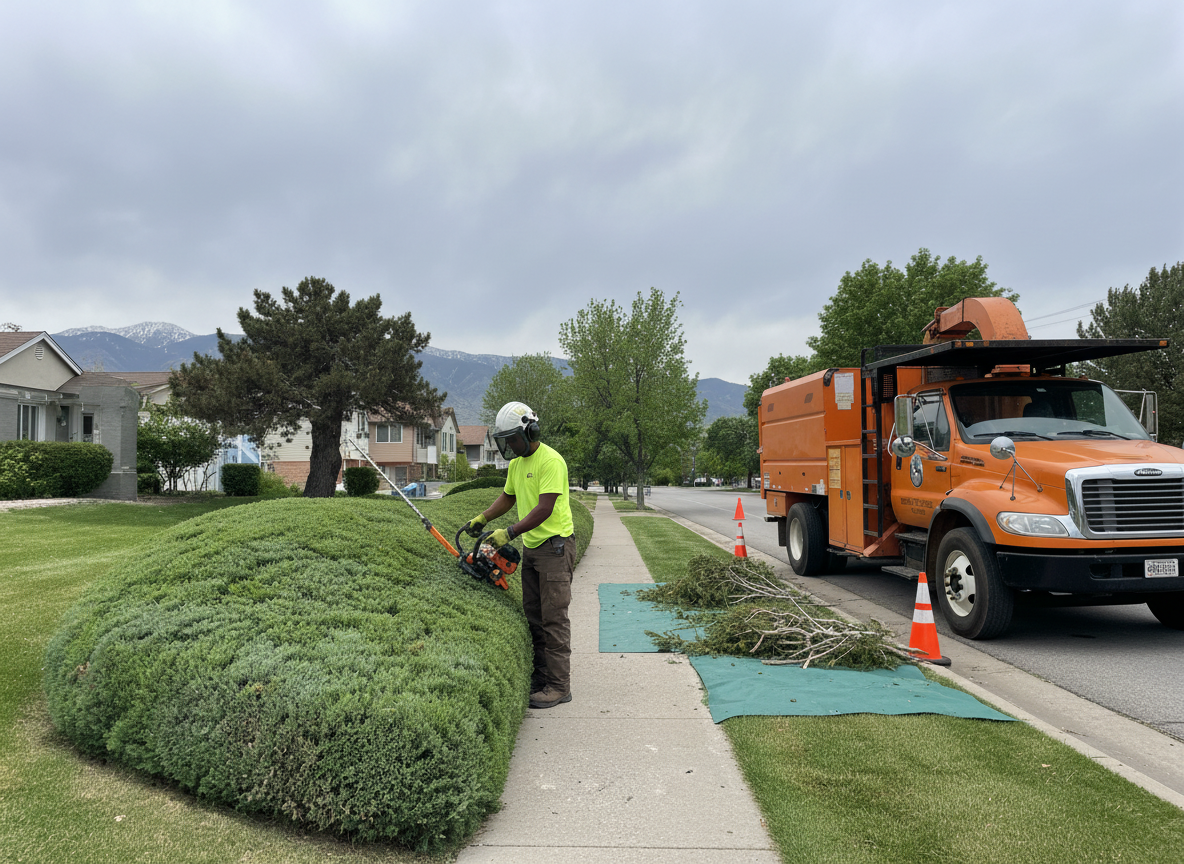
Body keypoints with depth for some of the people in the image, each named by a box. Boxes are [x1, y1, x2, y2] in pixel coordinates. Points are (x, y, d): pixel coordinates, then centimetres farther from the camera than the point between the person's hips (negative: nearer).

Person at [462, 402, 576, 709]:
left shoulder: (550, 461, -17)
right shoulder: (516, 463, 12)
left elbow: (544, 509, -24)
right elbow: (508, 497, 25)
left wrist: (509, 533, -24)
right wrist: (482, 519, 13)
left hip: (555, 545, -9)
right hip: (530, 547, 9)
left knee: (553, 617, -7)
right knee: (533, 616, 12)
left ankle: (559, 686, -2)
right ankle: (541, 677, 21)